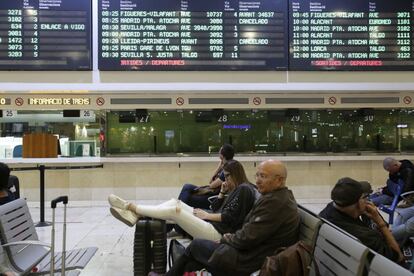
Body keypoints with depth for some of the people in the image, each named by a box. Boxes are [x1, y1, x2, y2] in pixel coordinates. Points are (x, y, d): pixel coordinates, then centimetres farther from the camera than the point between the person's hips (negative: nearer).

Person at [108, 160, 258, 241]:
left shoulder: (244, 189, -8)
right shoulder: (236, 190, 23)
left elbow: (230, 217, -18)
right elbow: (215, 208, 19)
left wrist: (207, 215, -9)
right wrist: (222, 192, 12)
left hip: (218, 232, -10)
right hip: (213, 224, 10)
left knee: (174, 211, -20)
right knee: (175, 202, 1)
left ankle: (132, 208, -11)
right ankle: (134, 214, -9)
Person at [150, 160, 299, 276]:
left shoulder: (274, 202, -24)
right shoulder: (284, 196, 8)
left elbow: (247, 238, -22)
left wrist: (226, 239, -3)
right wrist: (232, 237, 2)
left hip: (247, 262, -9)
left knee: (196, 245, 11)